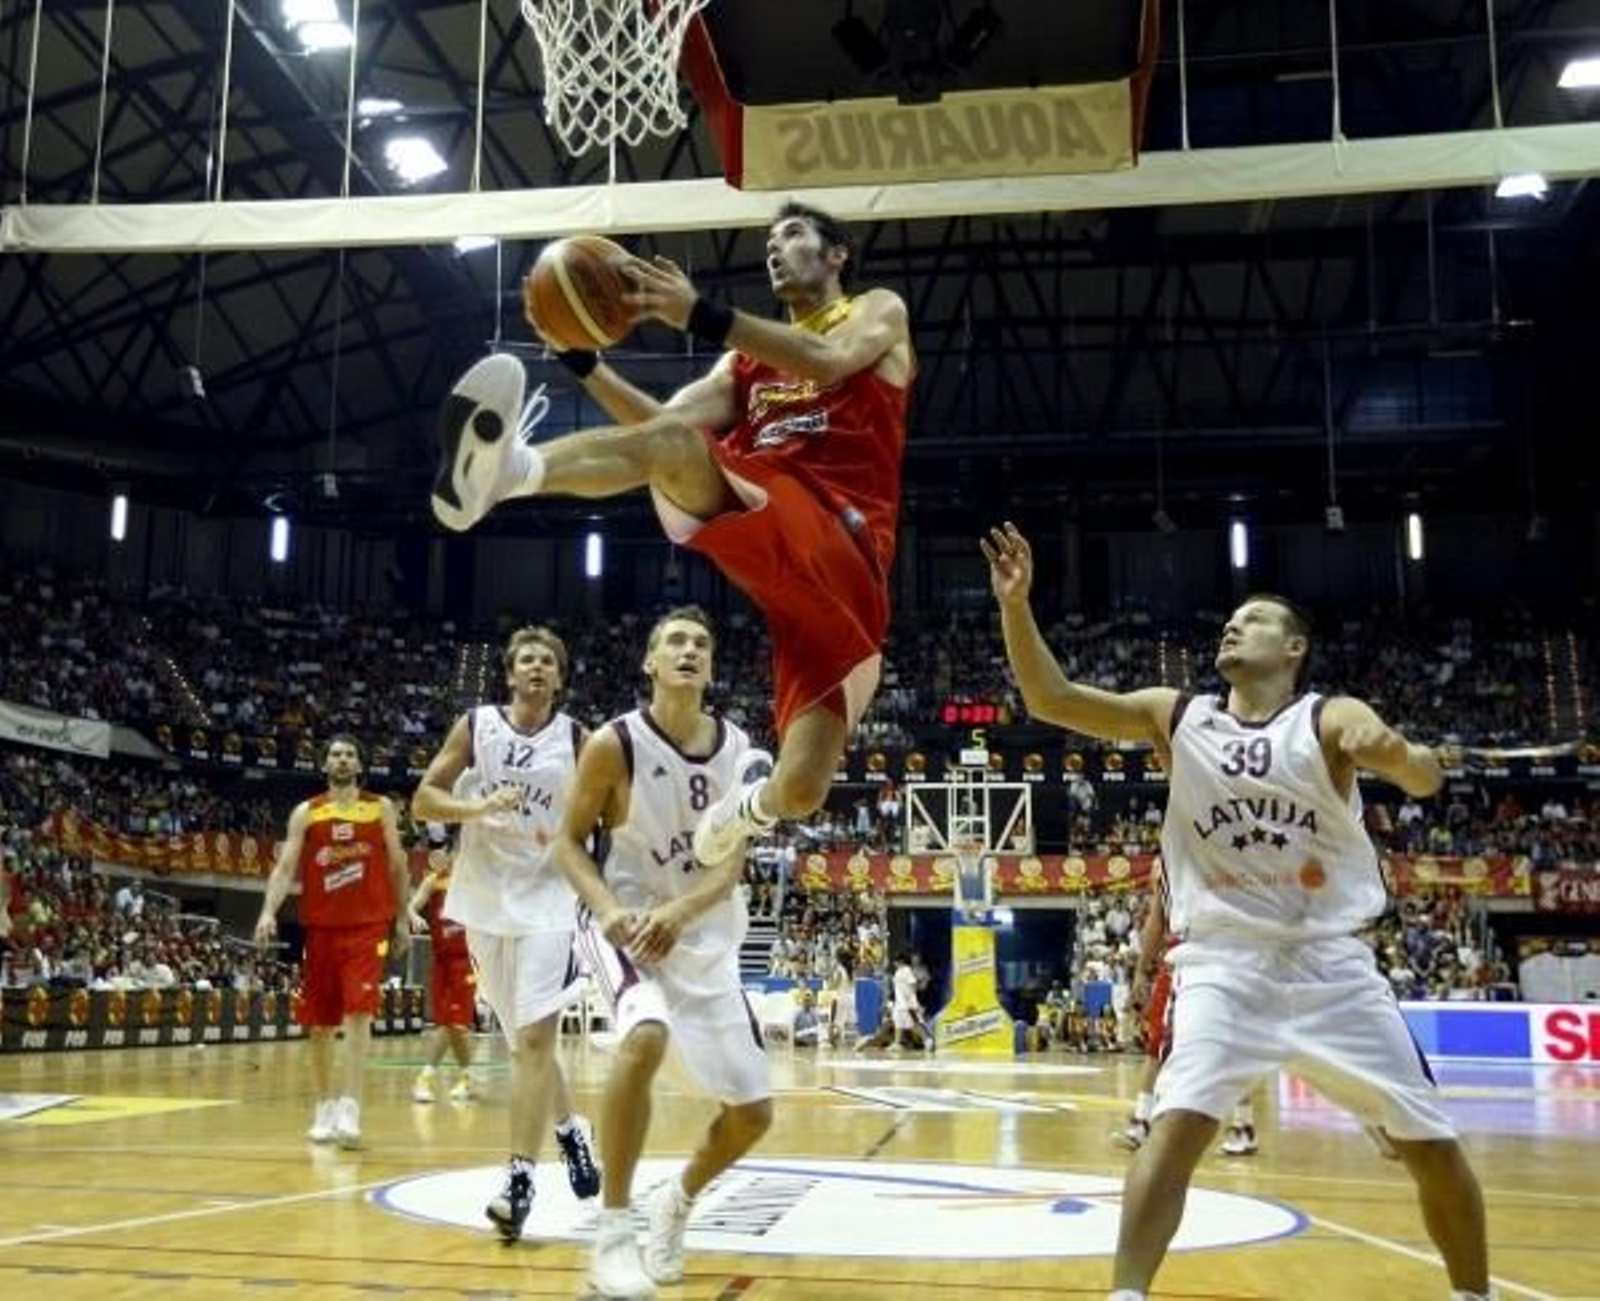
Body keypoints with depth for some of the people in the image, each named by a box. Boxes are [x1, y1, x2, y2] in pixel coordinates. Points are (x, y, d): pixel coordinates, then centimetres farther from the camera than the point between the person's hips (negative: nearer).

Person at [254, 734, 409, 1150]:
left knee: (358, 1013, -14)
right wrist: (269, 911, -18)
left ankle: (349, 1109, -16)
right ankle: (325, 1106, 23)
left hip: (368, 925, -2)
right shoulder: (306, 813, 5)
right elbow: (285, 866, -3)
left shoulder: (381, 808, 6)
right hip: (320, 926, 2)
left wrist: (401, 920, 9)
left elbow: (397, 866, 10)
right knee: (319, 1022, 8)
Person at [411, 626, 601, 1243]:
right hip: (487, 898, 2)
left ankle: (520, 1178, -10)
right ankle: (569, 1129, 35)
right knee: (524, 1039, 13)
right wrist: (478, 807, -18)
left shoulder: (575, 739, -1)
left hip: (548, 898, -2)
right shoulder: (474, 725, 1)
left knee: (534, 1037, -13)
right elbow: (423, 802, -2)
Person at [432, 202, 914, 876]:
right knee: (670, 440, -29)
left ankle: (755, 794, 21)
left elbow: (828, 361, -9)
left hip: (843, 551, -4)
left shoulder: (878, 312, 17)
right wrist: (583, 360, 2)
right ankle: (509, 469, -52)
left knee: (798, 794, -14)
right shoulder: (748, 357, 32)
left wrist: (701, 314, -18)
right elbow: (659, 418, 17)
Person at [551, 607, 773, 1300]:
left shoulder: (738, 749, -3)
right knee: (645, 1038, -36)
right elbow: (569, 841, -7)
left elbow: (732, 862, -6)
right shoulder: (615, 744, -13)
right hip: (628, 925, -5)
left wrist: (679, 912, -26)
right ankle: (612, 1229, -20)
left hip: (708, 939, 5)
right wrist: (608, 908, -25)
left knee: (753, 1111, 6)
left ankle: (677, 1200, 37)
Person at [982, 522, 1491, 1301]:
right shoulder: (1176, 717, 1)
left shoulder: (1331, 719, -5)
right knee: (1177, 1125, -20)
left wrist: (1397, 753, -46)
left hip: (1330, 963, 0)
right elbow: (1051, 700, -7)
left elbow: (1425, 781, -22)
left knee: (1433, 1144, 6)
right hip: (1225, 963, 0)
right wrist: (1016, 603, -21)